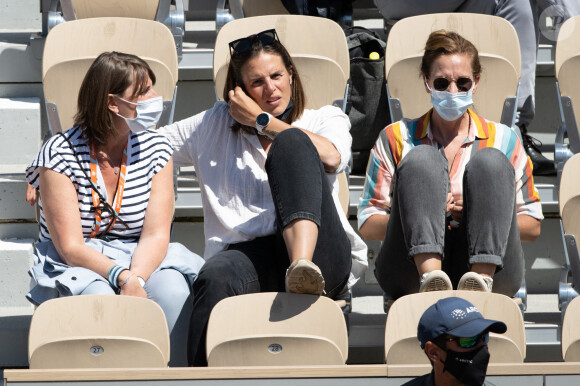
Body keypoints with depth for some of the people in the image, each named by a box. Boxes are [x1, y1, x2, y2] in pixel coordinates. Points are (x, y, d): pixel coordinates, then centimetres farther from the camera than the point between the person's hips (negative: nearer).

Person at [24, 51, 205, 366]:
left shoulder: (155, 149, 2)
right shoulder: (60, 154, -10)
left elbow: (156, 234, -8)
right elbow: (70, 247, -16)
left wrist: (136, 280, -29)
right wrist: (124, 278, -33)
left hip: (140, 259, 3)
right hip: (73, 267, -3)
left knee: (173, 290, -31)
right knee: (99, 296, -37)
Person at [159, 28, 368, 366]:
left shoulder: (326, 119, 22)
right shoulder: (215, 125, 28)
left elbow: (333, 158, -2)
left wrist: (261, 120, 6)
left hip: (321, 253, -1)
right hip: (246, 253, 1)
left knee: (291, 141, -23)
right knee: (217, 278, -38)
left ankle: (303, 266, -47)